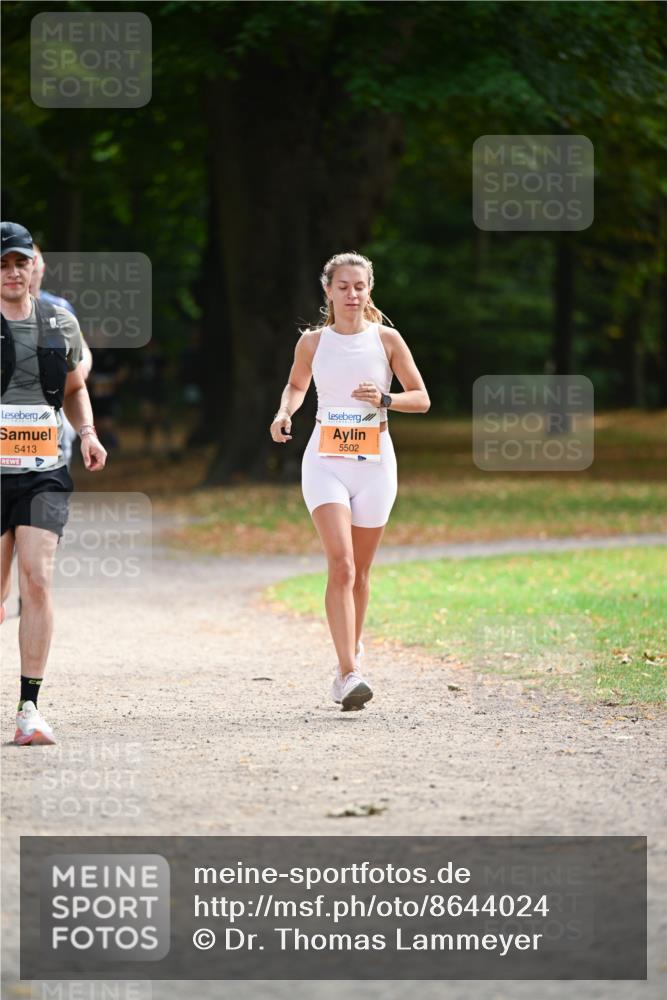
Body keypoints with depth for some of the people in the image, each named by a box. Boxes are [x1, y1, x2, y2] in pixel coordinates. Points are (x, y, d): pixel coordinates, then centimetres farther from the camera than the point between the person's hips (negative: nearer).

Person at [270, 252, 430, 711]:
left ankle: (352, 653, 33)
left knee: (359, 572, 10)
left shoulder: (387, 339, 1)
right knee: (341, 564, -17)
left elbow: (422, 399, 4)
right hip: (325, 462, -1)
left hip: (374, 464, 1)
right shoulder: (313, 342, 4)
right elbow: (297, 386, 22)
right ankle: (350, 673, -21)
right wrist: (285, 413, 1)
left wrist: (384, 399, -14)